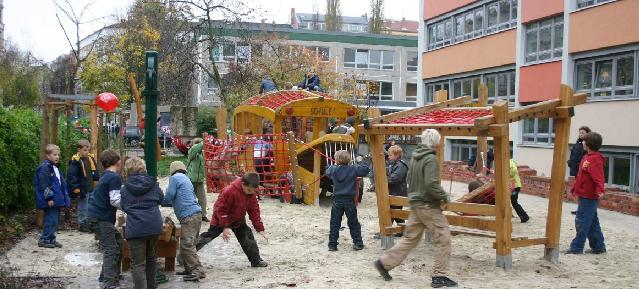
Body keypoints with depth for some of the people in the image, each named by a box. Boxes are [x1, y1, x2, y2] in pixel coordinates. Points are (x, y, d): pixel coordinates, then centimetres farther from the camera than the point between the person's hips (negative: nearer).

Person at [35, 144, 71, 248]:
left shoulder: (55, 167, 16)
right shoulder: (44, 167, -13)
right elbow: (44, 185, -17)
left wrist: (65, 196, 18)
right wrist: (49, 198, -19)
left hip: (57, 199, 10)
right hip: (51, 200, -10)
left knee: (56, 220, 12)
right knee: (51, 220, -8)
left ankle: (51, 239, 21)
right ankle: (43, 240, 1)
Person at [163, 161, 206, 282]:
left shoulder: (174, 178, 0)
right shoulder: (186, 179, 25)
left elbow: (169, 197, -4)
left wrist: (163, 202, 18)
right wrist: (170, 202, 38)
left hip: (188, 216, -9)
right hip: (196, 214, 9)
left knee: (187, 245, -11)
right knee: (187, 244, 14)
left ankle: (198, 271, -16)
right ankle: (190, 269, 17)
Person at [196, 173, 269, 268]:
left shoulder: (251, 194, -12)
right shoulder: (230, 191, -33)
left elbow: (254, 211, -5)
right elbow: (221, 210, -25)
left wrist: (260, 229, -7)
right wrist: (225, 227, -25)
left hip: (238, 221, 6)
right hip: (220, 219, -5)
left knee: (248, 237, -2)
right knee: (207, 237, 0)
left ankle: (256, 261, 7)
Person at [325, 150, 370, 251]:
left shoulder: (333, 169, -1)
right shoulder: (353, 169, -6)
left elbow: (327, 171, 20)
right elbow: (365, 170, 0)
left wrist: (333, 165, 33)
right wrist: (361, 161, 14)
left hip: (337, 200, 1)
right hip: (349, 200, -1)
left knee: (334, 223, 7)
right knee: (353, 223, 10)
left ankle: (332, 245, 7)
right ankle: (358, 243, 12)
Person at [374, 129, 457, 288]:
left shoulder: (415, 157, 10)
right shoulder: (431, 159, -17)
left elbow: (410, 179, 20)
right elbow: (431, 184, -24)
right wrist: (444, 197, -11)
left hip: (416, 204, 9)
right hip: (429, 206, -9)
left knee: (410, 238, 16)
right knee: (443, 239, 2)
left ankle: (385, 262, 16)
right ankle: (439, 276, 6)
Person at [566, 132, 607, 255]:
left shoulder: (595, 159, -16)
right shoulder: (587, 157, 14)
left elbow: (598, 177, -29)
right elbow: (581, 176, 22)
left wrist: (600, 190, -42)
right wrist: (574, 189, 27)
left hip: (588, 197, -10)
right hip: (585, 196, 10)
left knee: (582, 223, -4)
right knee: (592, 223, 16)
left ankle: (576, 248, 1)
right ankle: (598, 247, 24)